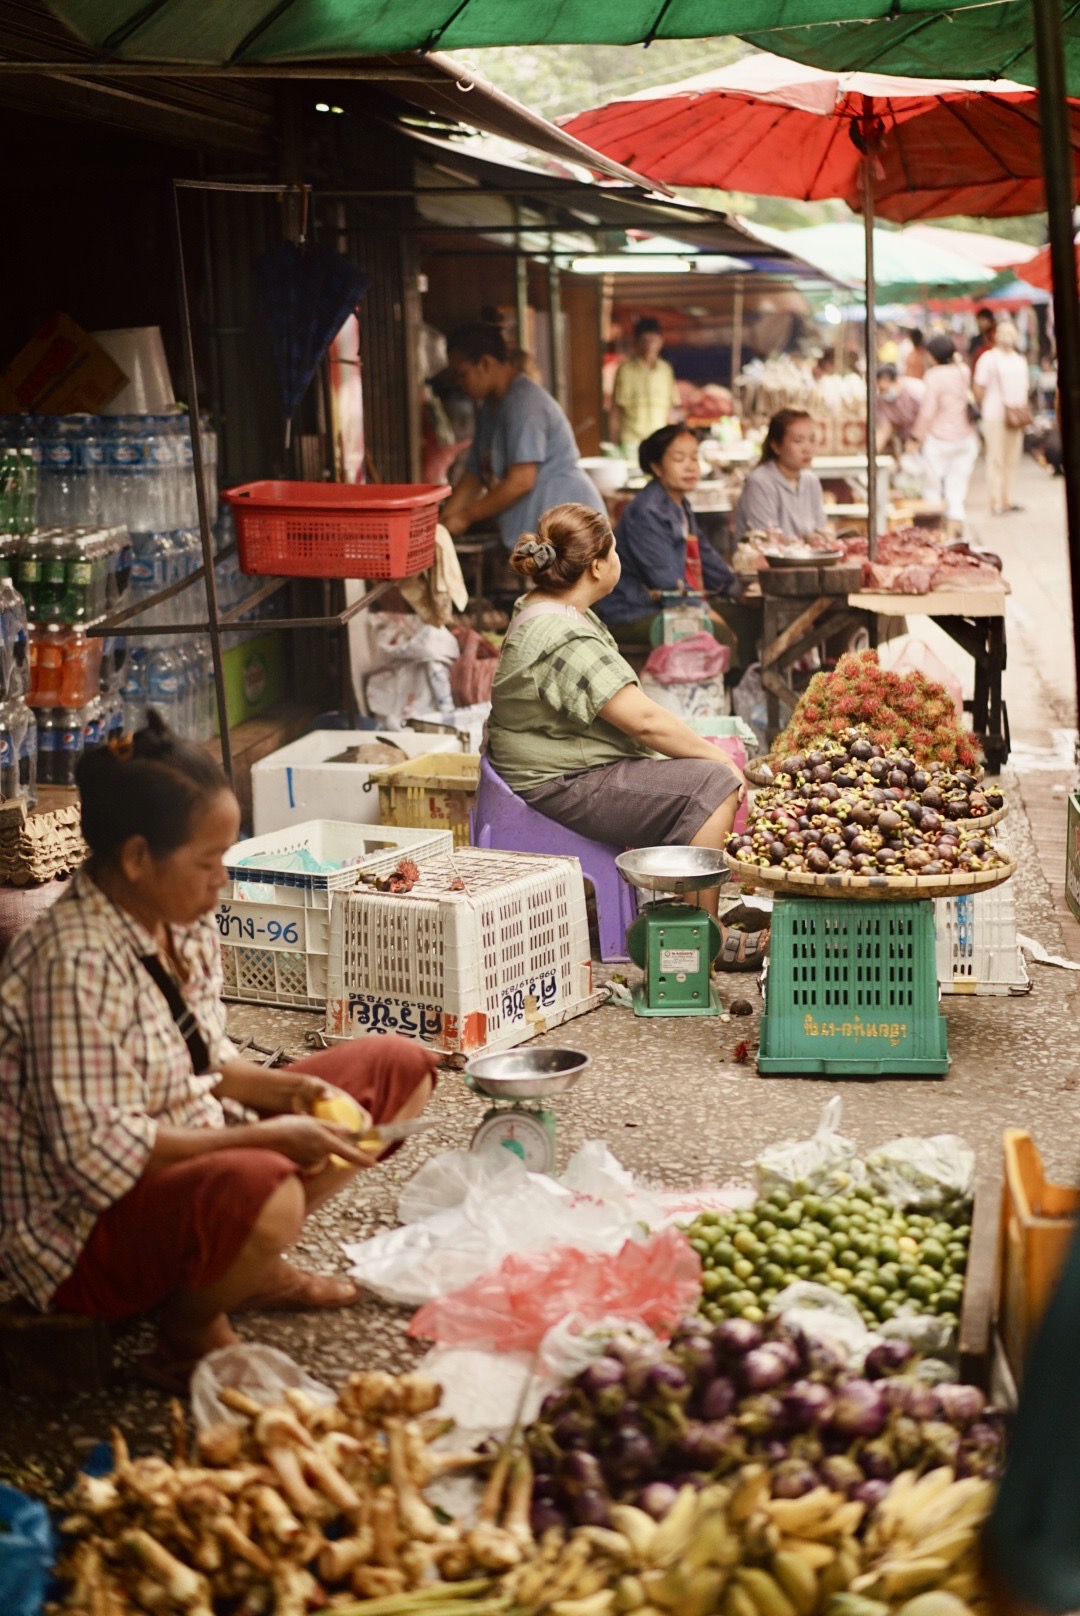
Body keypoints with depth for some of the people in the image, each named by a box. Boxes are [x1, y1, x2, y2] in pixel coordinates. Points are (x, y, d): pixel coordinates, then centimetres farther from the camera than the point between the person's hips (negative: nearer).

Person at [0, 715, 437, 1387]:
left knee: (399, 1068, 8)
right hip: (87, 1229, -9)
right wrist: (265, 1138, -26)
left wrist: (281, 1089, -7)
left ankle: (254, 1265, 5)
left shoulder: (187, 923, 1)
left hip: (198, 1151, 10)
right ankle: (191, 1323, -9)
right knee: (263, 1190, -42)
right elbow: (95, 1151, -29)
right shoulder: (76, 964, -26)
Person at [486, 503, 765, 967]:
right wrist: (716, 755, -13)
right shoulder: (564, 639, -25)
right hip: (563, 786, -11)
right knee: (715, 785, -15)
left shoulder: (539, 608, 10)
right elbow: (643, 720, -26)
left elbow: (625, 705, 14)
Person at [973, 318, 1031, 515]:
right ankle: (996, 502, 1)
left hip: (1015, 416, 6)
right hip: (995, 417, -6)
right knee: (996, 460, -3)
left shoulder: (1020, 360, 14)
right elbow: (978, 387, -5)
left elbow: (1023, 387, 19)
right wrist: (986, 408, -2)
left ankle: (1007, 500, 16)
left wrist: (1023, 410, 8)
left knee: (1012, 460, 8)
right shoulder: (989, 358, -5)